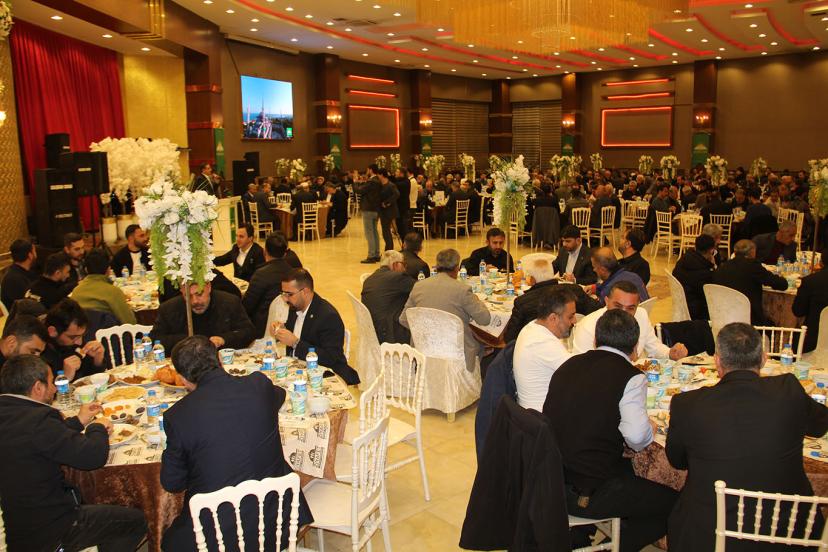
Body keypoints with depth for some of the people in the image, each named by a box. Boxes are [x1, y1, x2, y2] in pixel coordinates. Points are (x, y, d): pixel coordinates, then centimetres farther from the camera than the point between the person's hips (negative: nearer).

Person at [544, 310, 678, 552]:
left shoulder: (567, 366, 6)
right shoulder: (631, 378, -12)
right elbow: (637, 436, -24)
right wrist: (650, 429, -2)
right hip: (590, 494, -7)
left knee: (631, 468, 30)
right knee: (672, 501, 8)